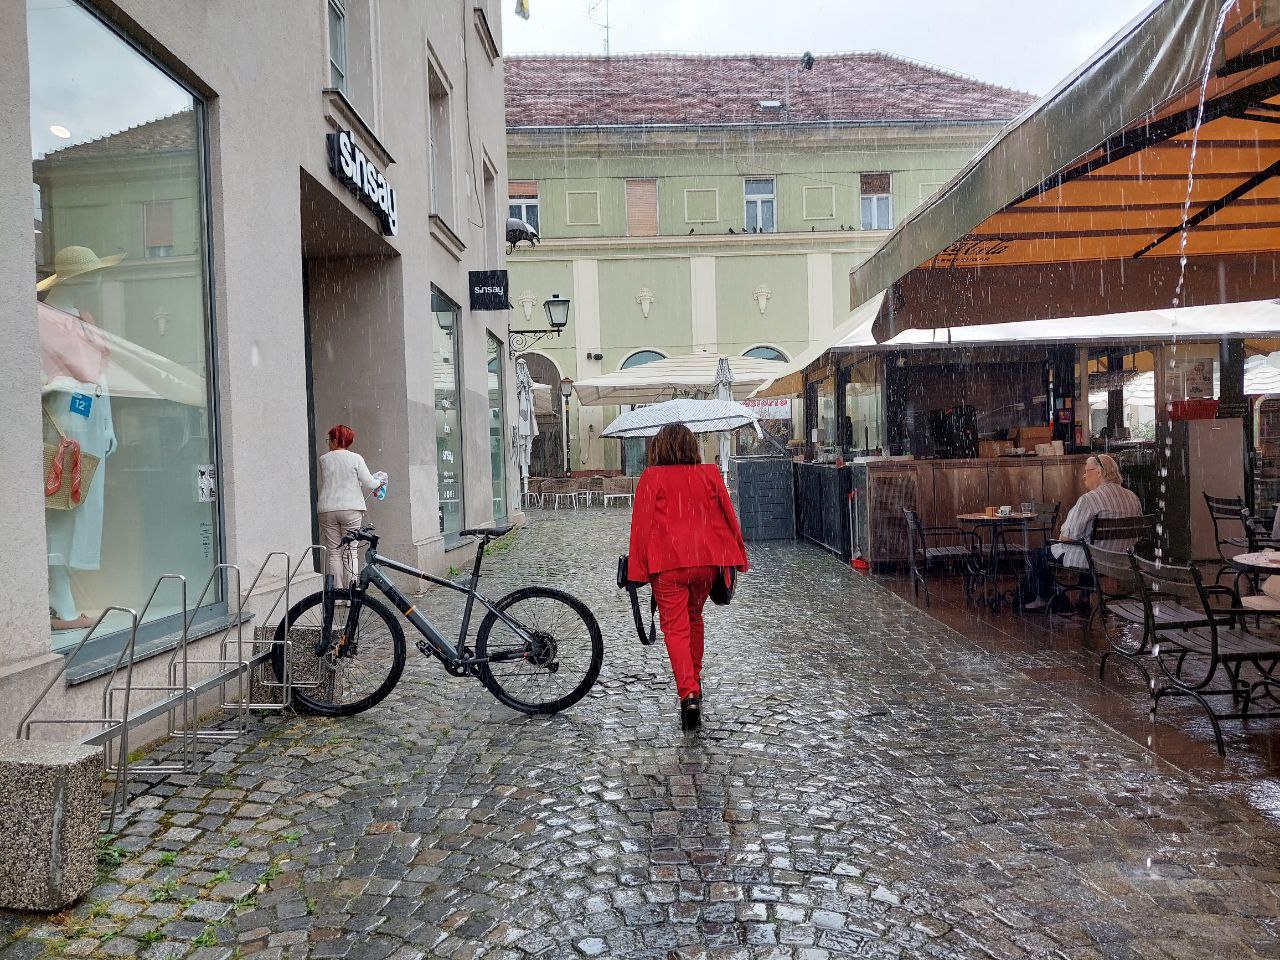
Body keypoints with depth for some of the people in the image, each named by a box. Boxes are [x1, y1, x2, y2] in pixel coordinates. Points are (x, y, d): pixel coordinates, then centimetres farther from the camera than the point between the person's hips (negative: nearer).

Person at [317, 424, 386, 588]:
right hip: (351, 509, -2)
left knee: (333, 552, 5)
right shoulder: (355, 458, -2)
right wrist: (380, 481, 17)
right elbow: (369, 484, -6)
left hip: (327, 509, 2)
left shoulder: (324, 459, 6)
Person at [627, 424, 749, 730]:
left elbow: (641, 523, -5)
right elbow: (727, 515, 7)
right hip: (707, 559, 4)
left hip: (667, 563, -3)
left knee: (675, 628, 1)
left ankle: (689, 694, -15)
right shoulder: (709, 473, 4)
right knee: (694, 617, 24)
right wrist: (737, 555, 15)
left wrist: (637, 569, -1)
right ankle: (695, 680, 35)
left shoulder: (651, 478, -4)